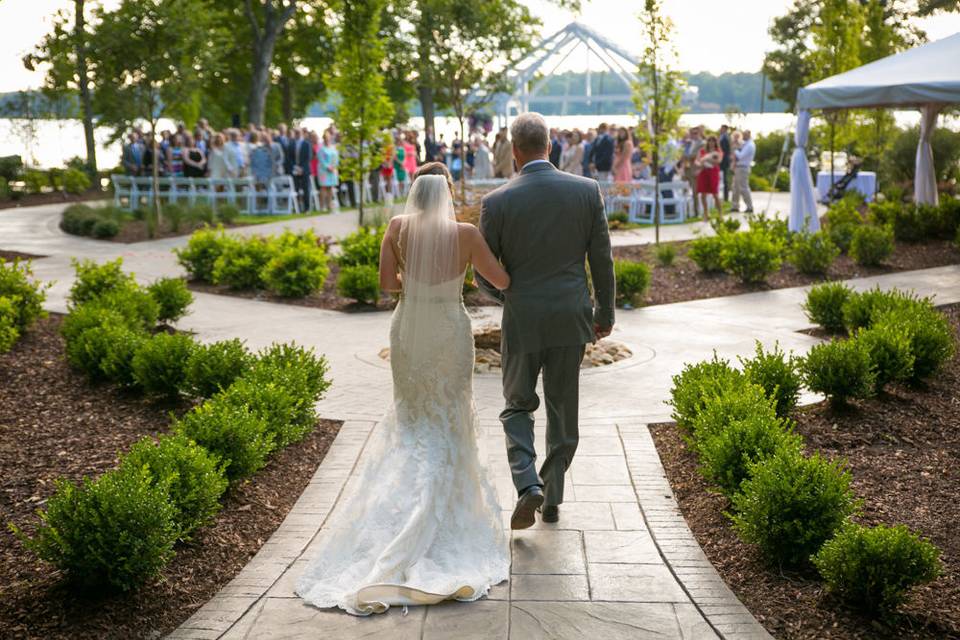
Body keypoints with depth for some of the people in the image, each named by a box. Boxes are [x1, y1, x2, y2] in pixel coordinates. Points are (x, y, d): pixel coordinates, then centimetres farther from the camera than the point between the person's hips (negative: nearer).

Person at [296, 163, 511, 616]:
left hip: (408, 331, 2)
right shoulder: (465, 234, -11)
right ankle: (445, 504, 12)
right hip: (451, 333, -2)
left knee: (413, 418, 20)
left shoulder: (398, 227, -6)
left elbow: (387, 282, -5)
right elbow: (503, 281, -5)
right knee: (448, 422, 12)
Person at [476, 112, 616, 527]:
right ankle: (552, 498, 22)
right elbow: (602, 259, 0)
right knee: (563, 410, 14)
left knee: (518, 407, 14)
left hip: (522, 321, -2)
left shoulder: (497, 202, -11)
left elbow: (484, 273, -4)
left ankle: (528, 485, -6)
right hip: (571, 320, 2)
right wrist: (605, 313, 13)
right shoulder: (587, 191, -5)